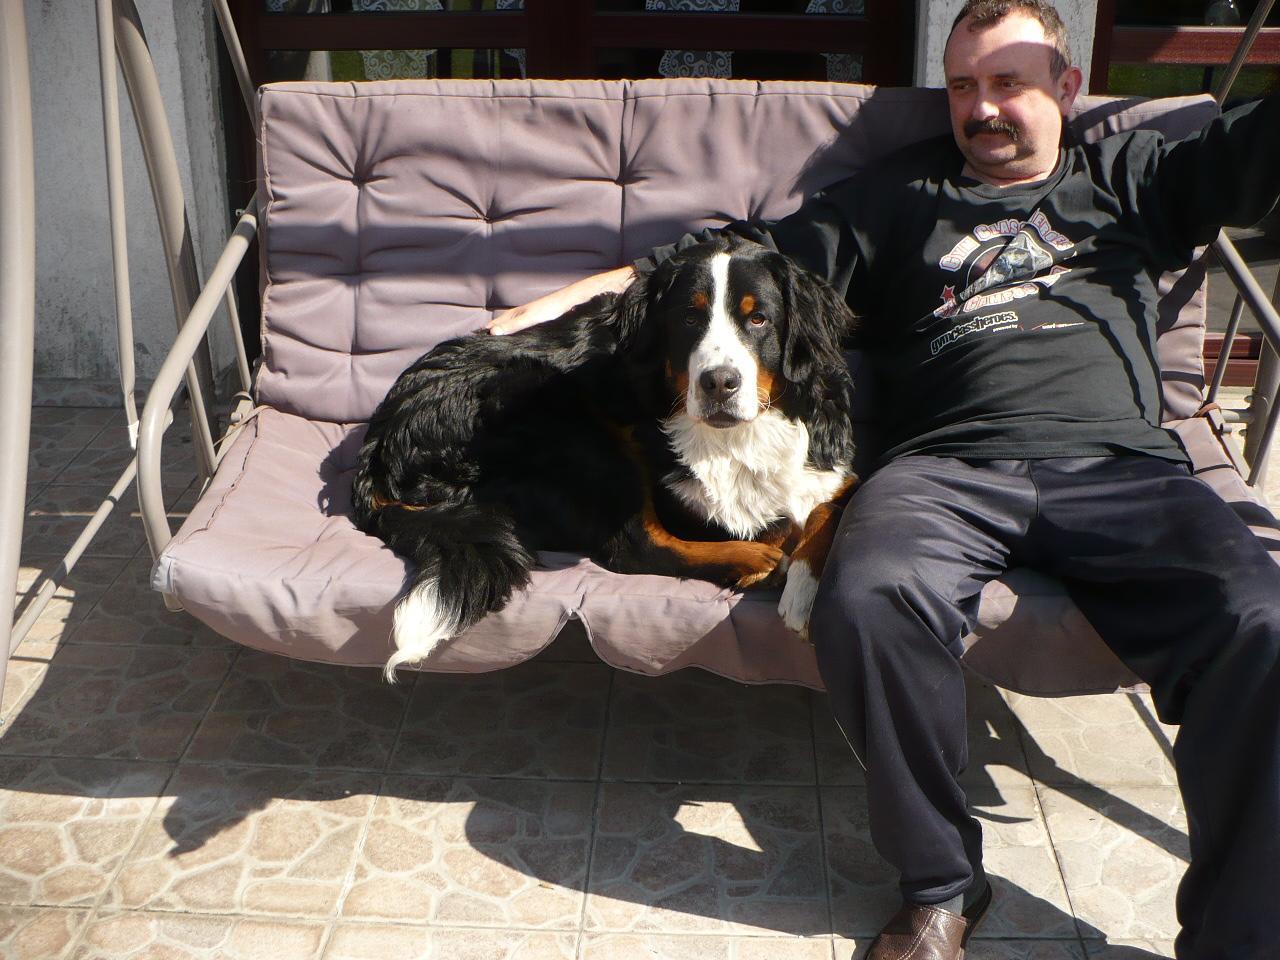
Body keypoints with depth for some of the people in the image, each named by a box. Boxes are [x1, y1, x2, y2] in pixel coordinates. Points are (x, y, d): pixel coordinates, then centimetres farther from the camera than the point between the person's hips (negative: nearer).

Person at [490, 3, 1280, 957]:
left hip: (1121, 467, 1)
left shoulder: (1130, 177, 27)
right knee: (868, 598, -34)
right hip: (946, 468, 0)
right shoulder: (899, 197, 26)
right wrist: (575, 295, 13)